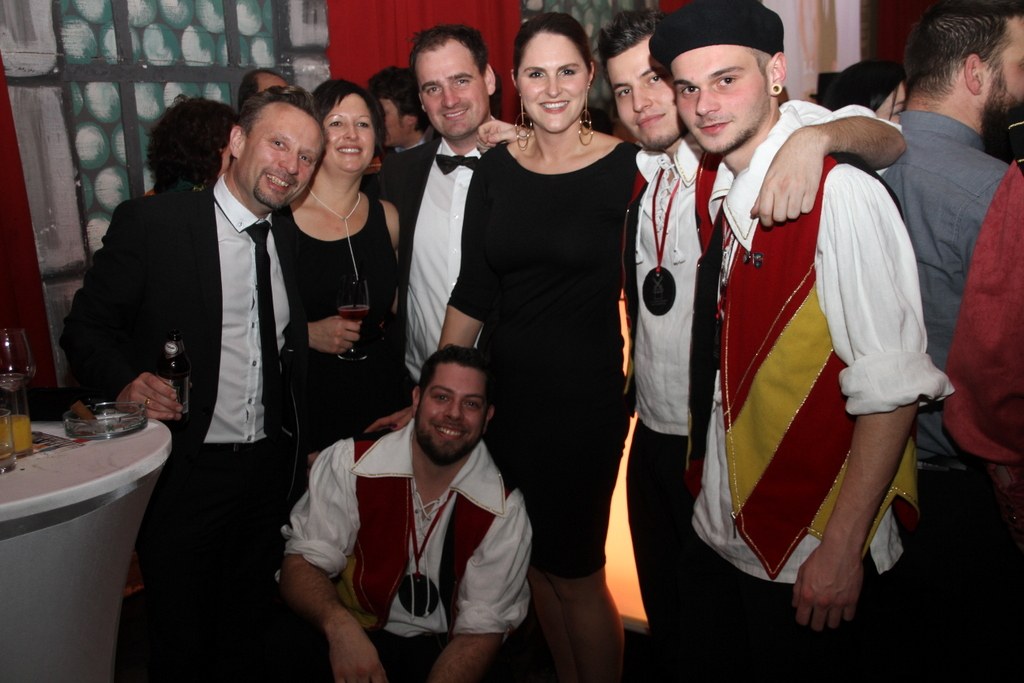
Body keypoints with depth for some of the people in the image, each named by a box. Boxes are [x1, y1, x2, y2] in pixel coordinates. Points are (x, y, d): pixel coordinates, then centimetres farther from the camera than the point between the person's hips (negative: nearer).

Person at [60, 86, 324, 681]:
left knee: (246, 632, 18)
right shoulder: (151, 222, -9)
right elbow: (87, 327, -5)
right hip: (186, 471, -4)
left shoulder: (290, 242, 7)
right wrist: (126, 382, -24)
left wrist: (302, 451, 8)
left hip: (274, 472, 4)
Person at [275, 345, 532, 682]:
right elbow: (303, 560, -11)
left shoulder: (504, 511, -11)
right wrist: (340, 625, -33)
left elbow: (481, 628, -9)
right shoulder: (348, 464, -11)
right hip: (349, 637, -2)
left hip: (440, 654, 3)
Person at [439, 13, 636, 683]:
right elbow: (471, 294, 5)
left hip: (585, 393, -4)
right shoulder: (496, 168, 2)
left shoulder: (627, 167, -9)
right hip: (508, 386, 5)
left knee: (576, 573, 8)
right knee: (537, 565, 19)